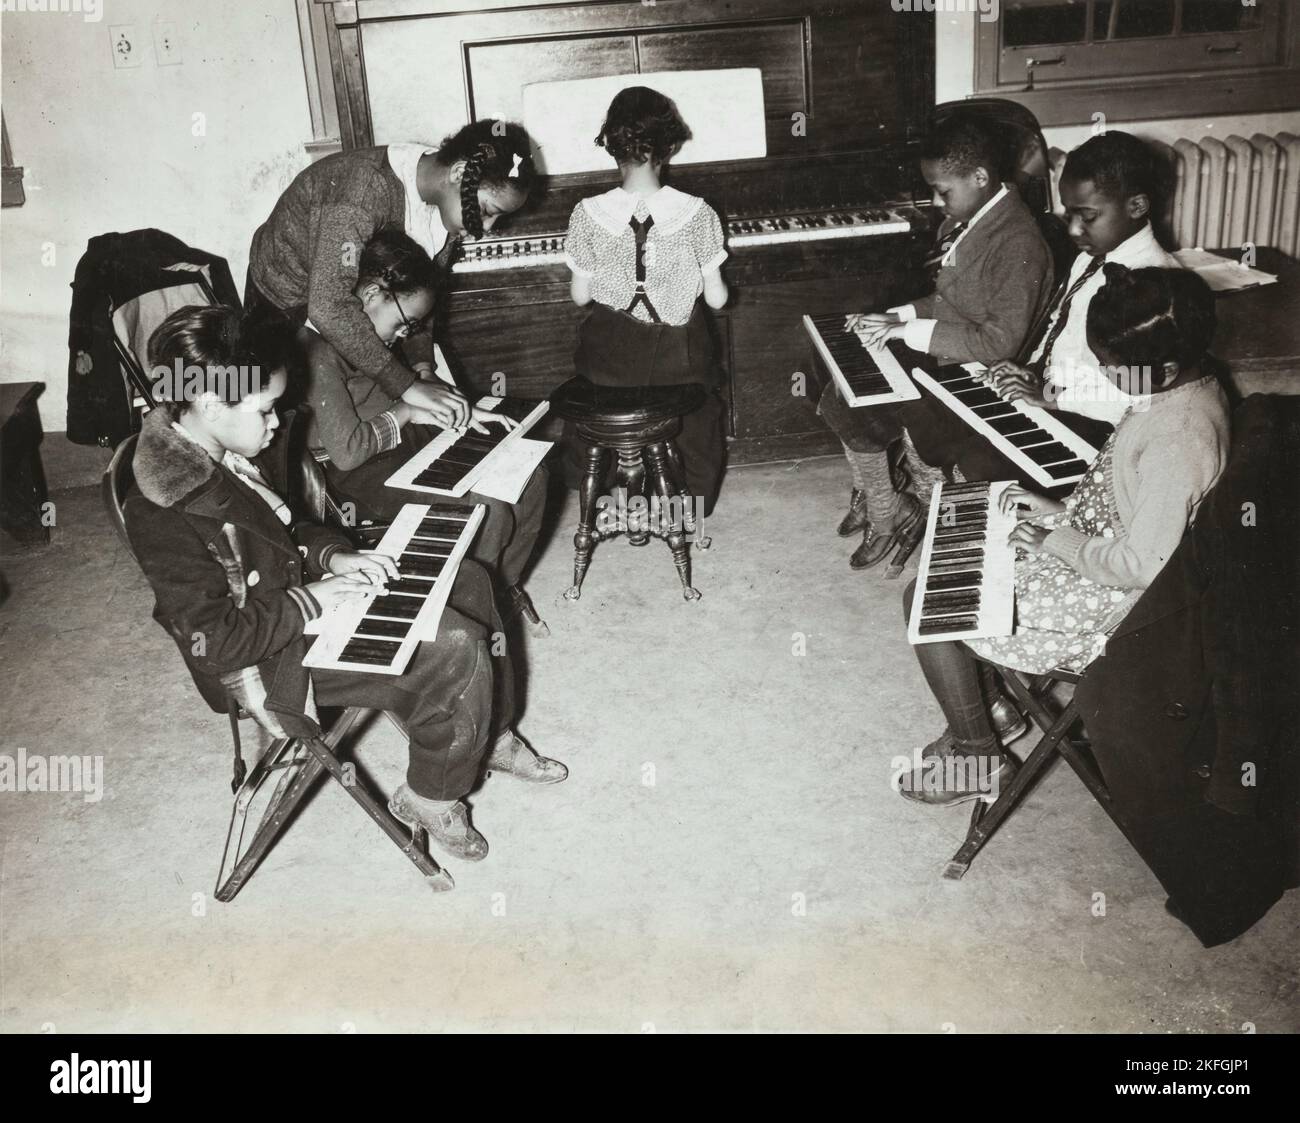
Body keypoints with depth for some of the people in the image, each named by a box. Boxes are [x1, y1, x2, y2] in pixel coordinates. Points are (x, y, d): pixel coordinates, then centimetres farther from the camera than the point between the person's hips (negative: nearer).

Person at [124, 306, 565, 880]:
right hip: (270, 663, -10)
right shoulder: (167, 514, -30)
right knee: (455, 652, -21)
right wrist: (311, 600, -21)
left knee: (467, 580, 6)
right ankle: (430, 796, 4)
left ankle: (490, 735, 22)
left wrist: (332, 556, -3)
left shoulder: (223, 451, -2)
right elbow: (217, 641, -27)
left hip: (299, 596, 10)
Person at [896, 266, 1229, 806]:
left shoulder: (1180, 437, -32)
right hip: (1090, 544, 10)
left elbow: (1145, 565, -29)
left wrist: (1060, 541, -17)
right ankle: (994, 704, 26)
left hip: (1112, 599, -10)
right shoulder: (1184, 383, -1)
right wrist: (1061, 511, 5)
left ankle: (978, 758, 9)